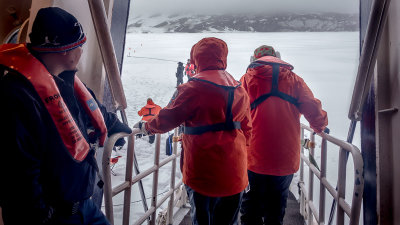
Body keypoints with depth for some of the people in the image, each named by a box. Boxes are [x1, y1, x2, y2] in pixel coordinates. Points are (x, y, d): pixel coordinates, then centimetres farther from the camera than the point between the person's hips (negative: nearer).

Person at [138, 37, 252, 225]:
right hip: (235, 174, 6)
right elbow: (246, 129, 11)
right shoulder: (239, 88, 6)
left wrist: (146, 127, 11)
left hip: (204, 174, -5)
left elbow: (167, 119, -9)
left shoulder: (194, 88, -14)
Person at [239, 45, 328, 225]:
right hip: (286, 158, 2)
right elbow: (314, 111, 2)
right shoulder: (293, 79, 5)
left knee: (251, 209, 14)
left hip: (254, 158, -2)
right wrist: (320, 126, 22)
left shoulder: (248, 78, 1)